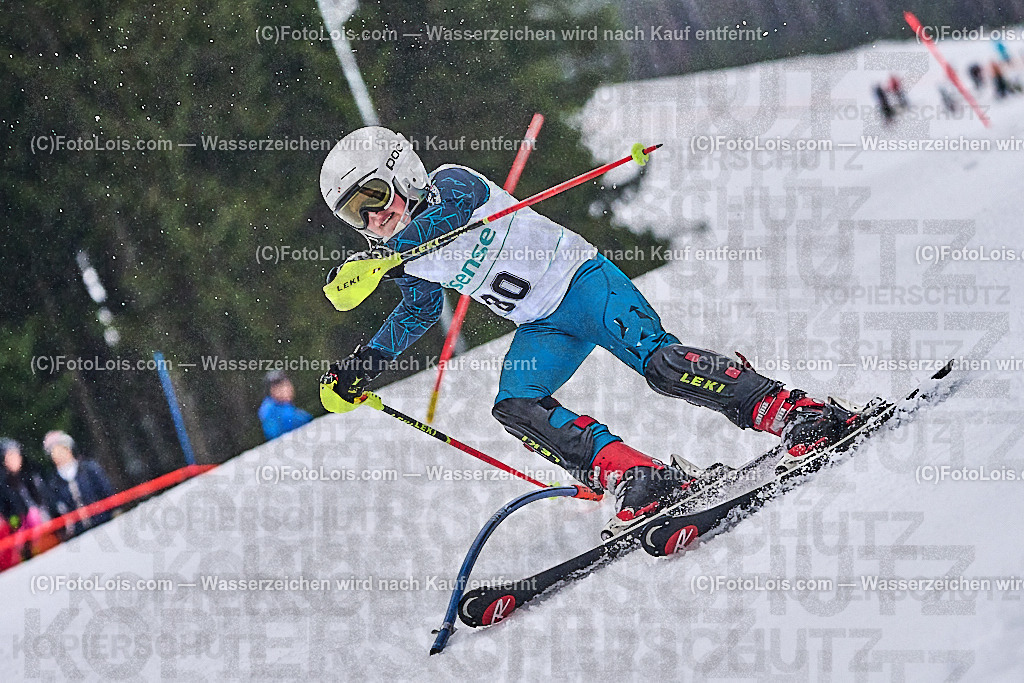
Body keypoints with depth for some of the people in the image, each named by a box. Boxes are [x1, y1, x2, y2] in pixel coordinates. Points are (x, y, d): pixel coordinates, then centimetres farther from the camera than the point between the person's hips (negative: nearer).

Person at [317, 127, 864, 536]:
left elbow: (456, 204, -36)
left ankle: (793, 413, -28)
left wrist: (381, 256, -45)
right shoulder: (407, 264, 8)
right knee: (514, 408, -20)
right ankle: (638, 481, -29)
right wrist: (362, 366, 19)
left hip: (581, 280, -6)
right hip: (543, 330, 7)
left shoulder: (449, 184, -11)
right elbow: (418, 312, 28)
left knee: (655, 359, -27)